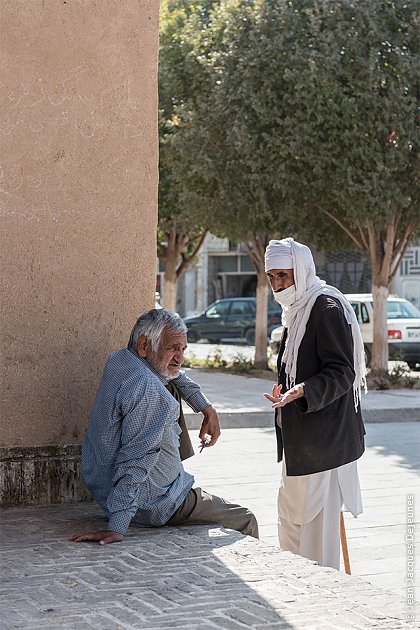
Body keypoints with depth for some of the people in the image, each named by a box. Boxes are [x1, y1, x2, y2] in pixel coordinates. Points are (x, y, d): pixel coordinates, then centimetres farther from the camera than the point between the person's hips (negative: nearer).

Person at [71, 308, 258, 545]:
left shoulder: (119, 359, 1)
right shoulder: (148, 389, -29)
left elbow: (172, 371, 21)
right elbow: (135, 460, -34)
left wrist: (206, 408, 11)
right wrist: (117, 527, -36)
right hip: (151, 505, -10)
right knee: (245, 521, 2)